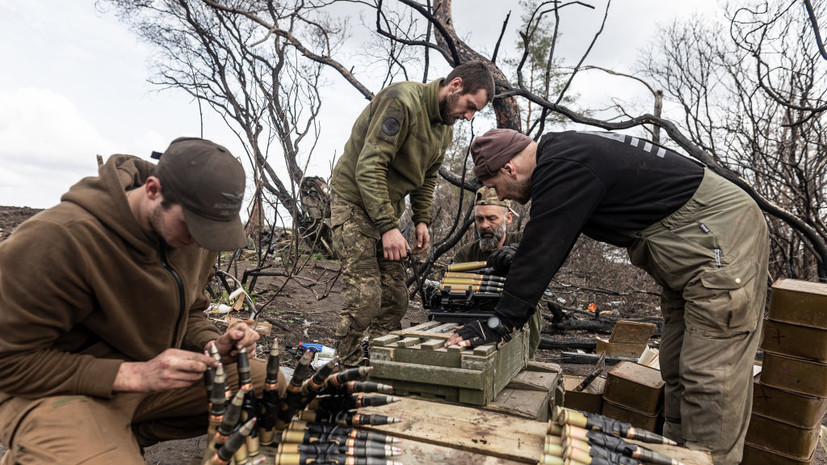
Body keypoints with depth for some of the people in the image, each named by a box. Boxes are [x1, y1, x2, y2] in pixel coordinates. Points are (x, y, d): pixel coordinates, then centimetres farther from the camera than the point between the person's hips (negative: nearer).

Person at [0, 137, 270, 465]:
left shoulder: (195, 234, -6)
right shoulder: (56, 239, -26)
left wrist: (213, 345, -13)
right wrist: (134, 375, -28)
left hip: (152, 373, 6)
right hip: (60, 390, -6)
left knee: (268, 381, -6)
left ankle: (128, 433, 2)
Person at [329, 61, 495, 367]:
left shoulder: (445, 128, 8)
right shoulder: (402, 100, -20)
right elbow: (369, 166, -26)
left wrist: (422, 220, 3)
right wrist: (388, 226, -30)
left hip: (388, 209, 8)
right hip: (354, 201, -8)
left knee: (394, 298, 5)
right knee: (364, 296, -13)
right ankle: (347, 370, 2)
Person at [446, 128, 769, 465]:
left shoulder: (561, 169, -23)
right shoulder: (564, 153, 9)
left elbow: (543, 250, -24)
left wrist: (501, 321, -18)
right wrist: (520, 260, 25)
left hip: (723, 240, -10)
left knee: (710, 376, -8)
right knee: (676, 370, 13)